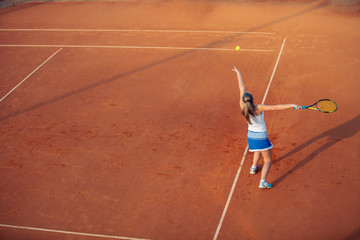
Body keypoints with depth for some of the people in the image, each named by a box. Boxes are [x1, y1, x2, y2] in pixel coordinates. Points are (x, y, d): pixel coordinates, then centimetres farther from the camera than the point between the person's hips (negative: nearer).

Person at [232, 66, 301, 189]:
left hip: (251, 136, 6)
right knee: (268, 161, 5)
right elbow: (276, 107, -32)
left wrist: (238, 73, 5)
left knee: (258, 150, 38)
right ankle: (262, 182, -8)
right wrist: (292, 105, -32)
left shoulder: (243, 106, -14)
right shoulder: (258, 108, -26)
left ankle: (253, 167, 46)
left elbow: (242, 88, -6)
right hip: (261, 137, -6)